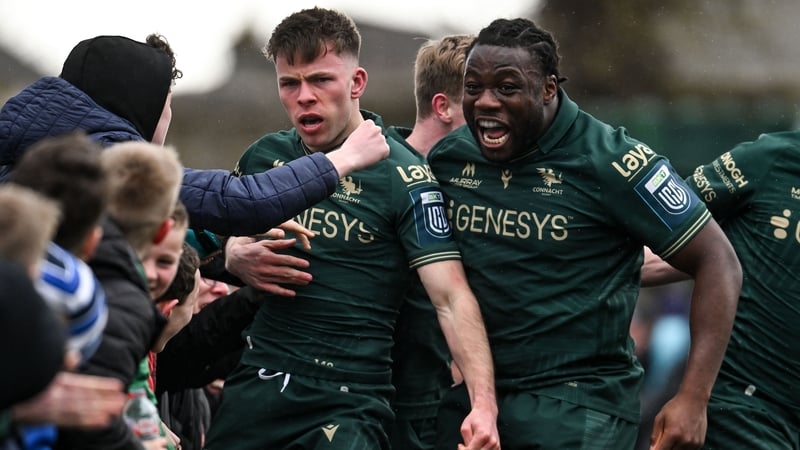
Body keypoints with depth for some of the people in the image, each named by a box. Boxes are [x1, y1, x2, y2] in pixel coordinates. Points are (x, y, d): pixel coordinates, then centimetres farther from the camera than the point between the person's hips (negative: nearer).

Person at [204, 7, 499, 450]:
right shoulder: (263, 159, 8)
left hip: (348, 399, -4)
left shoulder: (402, 177, -7)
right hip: (256, 382, 5)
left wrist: (483, 403, -25)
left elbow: (451, 299, -13)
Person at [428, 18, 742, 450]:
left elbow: (717, 263, -9)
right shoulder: (447, 158, 2)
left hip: (578, 400, -5)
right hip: (471, 392, 5)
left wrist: (693, 398, -15)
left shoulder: (608, 160, -12)